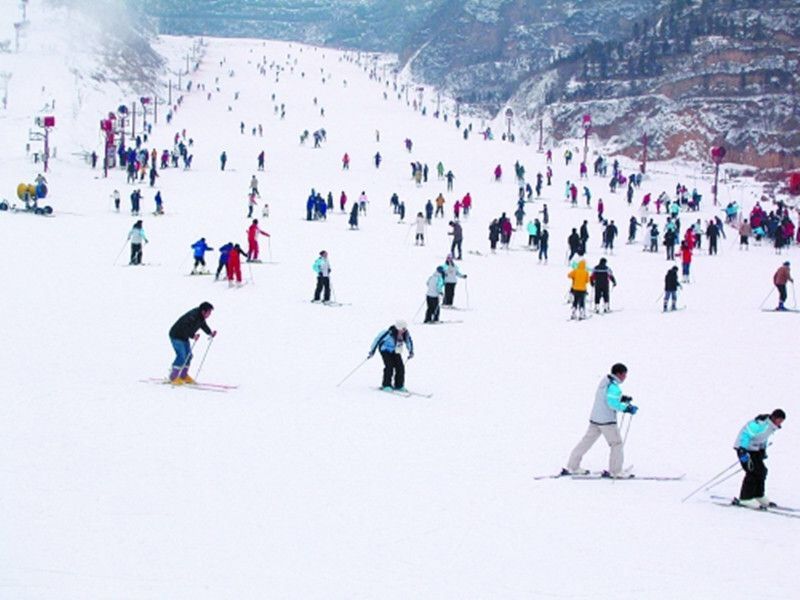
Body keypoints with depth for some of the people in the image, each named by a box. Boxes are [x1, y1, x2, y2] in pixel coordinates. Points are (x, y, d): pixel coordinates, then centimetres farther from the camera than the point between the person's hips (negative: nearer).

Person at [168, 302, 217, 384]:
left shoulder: (201, 316, -3)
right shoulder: (193, 316, -32)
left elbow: (203, 325, 15)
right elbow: (184, 327, -40)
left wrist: (210, 333, 3)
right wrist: (193, 335, -50)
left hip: (184, 337, 10)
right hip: (176, 336, -10)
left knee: (188, 356, 9)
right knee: (181, 356, -16)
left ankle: (183, 376, 20)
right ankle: (173, 377, -9)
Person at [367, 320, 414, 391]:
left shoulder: (406, 333, -16)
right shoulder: (390, 332, -33)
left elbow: (409, 341, 6)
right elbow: (378, 339, -24)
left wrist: (411, 352, 2)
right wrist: (372, 351, -19)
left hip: (395, 352, 6)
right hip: (386, 350, -6)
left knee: (400, 367, -4)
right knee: (389, 367, -19)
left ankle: (399, 386, 9)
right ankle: (386, 386, -9)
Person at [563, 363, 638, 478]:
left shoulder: (604, 381, 10)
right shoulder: (613, 386, -18)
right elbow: (613, 404, -26)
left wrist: (623, 398, 14)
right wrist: (627, 408, -19)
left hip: (595, 418, 9)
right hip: (607, 421, -9)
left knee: (587, 441, 13)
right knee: (617, 444, 4)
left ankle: (572, 467, 16)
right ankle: (615, 471, 4)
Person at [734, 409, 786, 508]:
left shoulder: (771, 426, 1)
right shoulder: (760, 424, -29)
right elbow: (745, 435, -30)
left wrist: (763, 450, 22)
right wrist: (743, 451, -32)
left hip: (755, 449, 10)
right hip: (744, 448, -10)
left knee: (762, 471, 9)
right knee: (752, 471, -15)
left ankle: (758, 496, 22)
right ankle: (745, 499, -10)